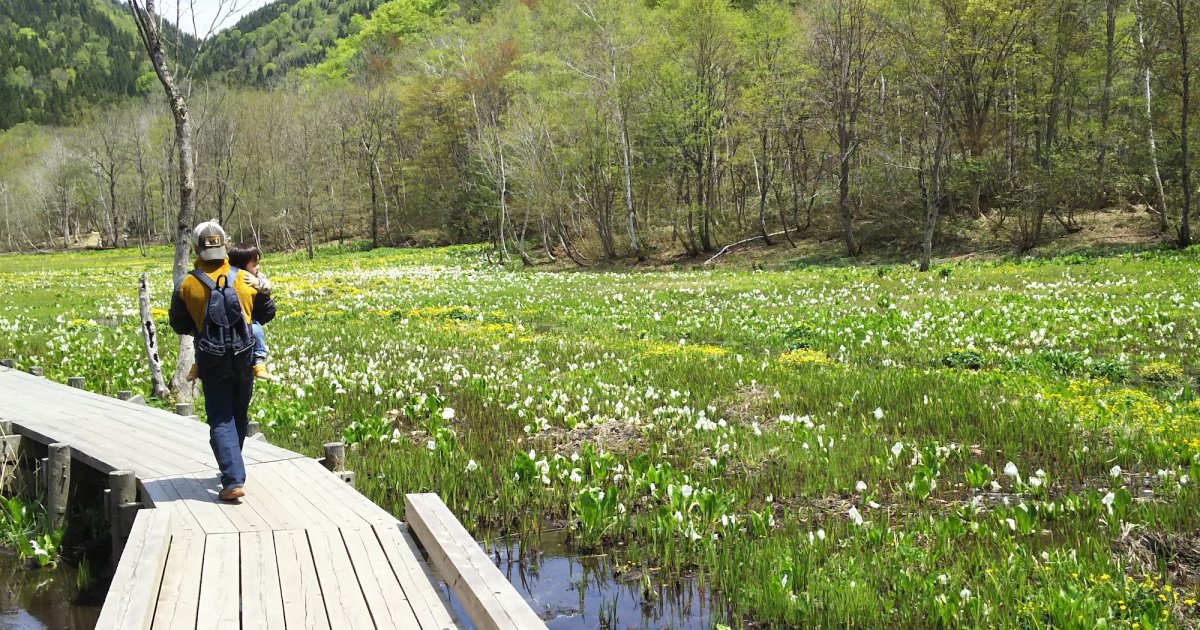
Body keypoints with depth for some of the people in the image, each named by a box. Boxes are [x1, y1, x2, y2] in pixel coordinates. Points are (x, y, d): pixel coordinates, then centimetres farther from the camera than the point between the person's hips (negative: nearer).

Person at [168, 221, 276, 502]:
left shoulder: (187, 285, -10)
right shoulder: (245, 280, -6)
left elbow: (179, 325, 1)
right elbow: (267, 312, 6)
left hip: (212, 363, -2)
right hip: (244, 360, 2)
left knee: (221, 420, 1)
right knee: (239, 416, 19)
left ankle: (233, 480, -12)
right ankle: (231, 469, 34)